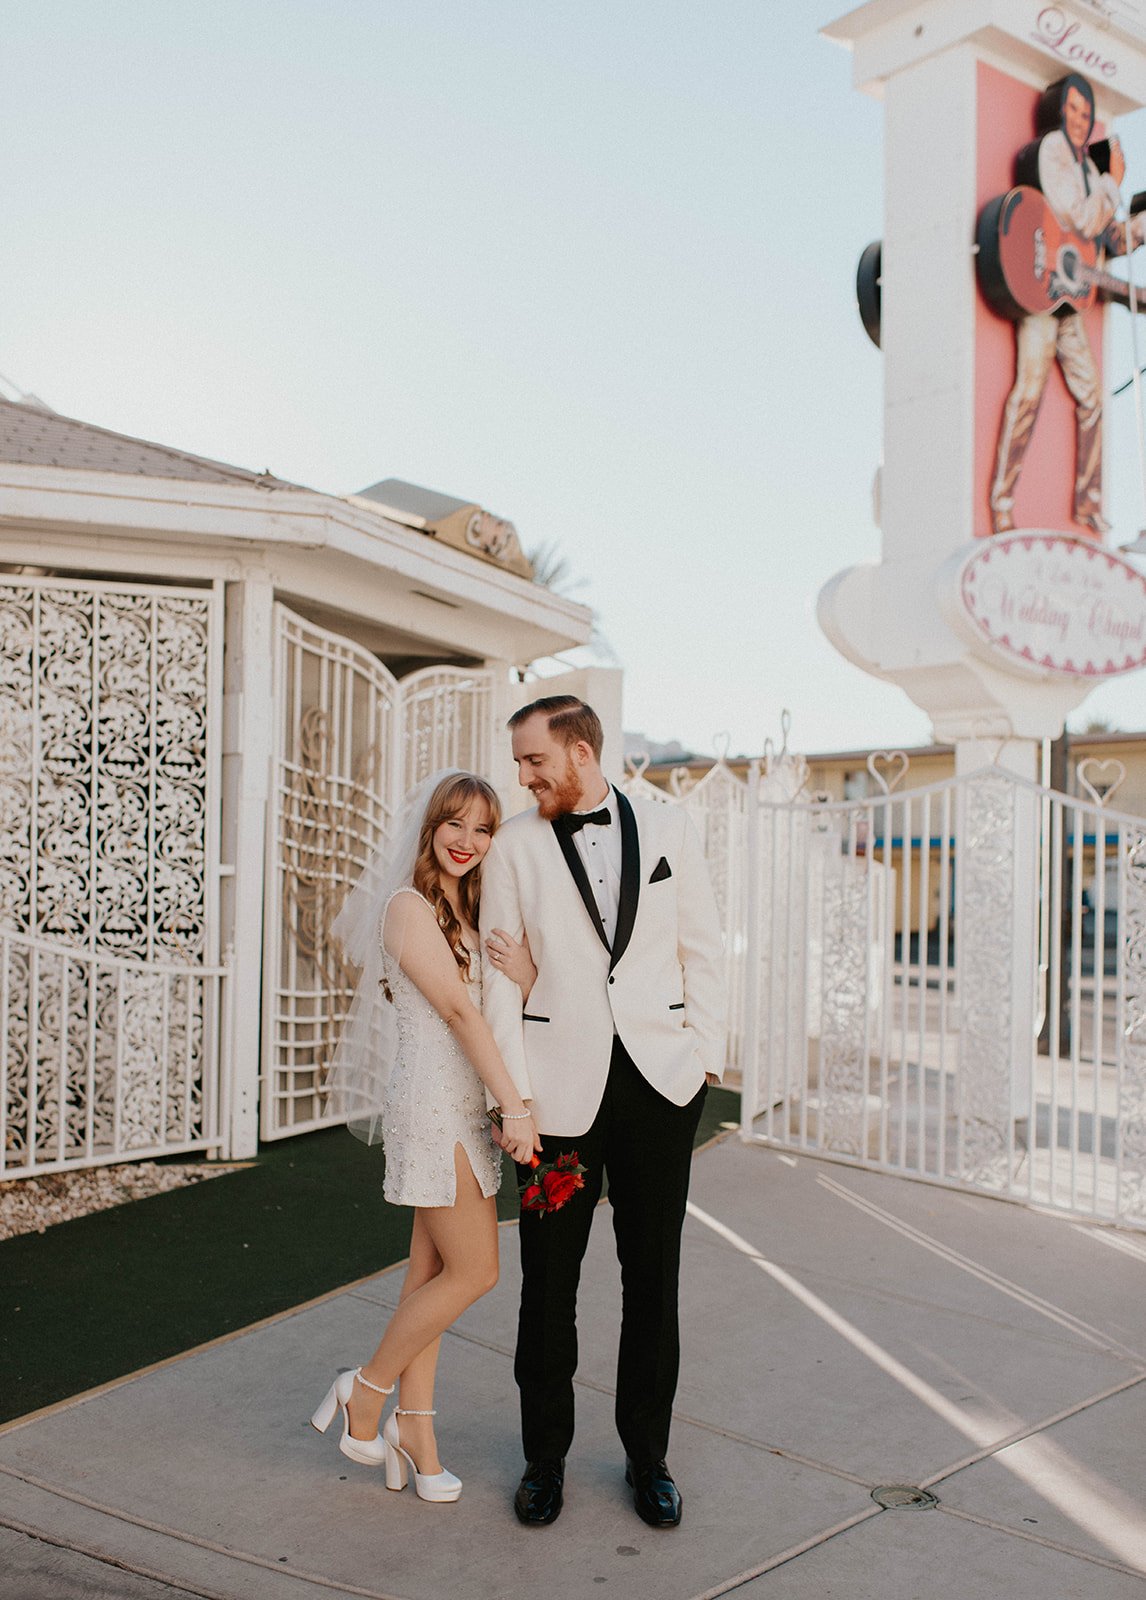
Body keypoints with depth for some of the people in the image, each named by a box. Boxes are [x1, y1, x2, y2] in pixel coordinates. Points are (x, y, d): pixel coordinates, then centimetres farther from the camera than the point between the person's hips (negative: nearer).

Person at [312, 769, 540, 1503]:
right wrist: (516, 1106, -18)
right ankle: (365, 1392, 14)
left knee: (433, 1270, 11)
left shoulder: (472, 911, 15)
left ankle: (414, 1431, 20)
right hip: (430, 1099, -8)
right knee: (475, 1270, -4)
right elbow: (459, 1010, -17)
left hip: (469, 1105, 8)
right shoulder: (409, 906, -11)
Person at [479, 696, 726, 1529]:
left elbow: (702, 949, 8)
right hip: (562, 1083, -1)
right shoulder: (516, 846, 1)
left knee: (653, 1272, 10)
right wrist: (514, 1094, -5)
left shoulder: (669, 829, 4)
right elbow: (502, 976, 0)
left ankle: (648, 1454, 28)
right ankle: (545, 1456, 28)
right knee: (550, 1277, 8)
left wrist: (707, 1054, 1)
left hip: (661, 1078, 1)